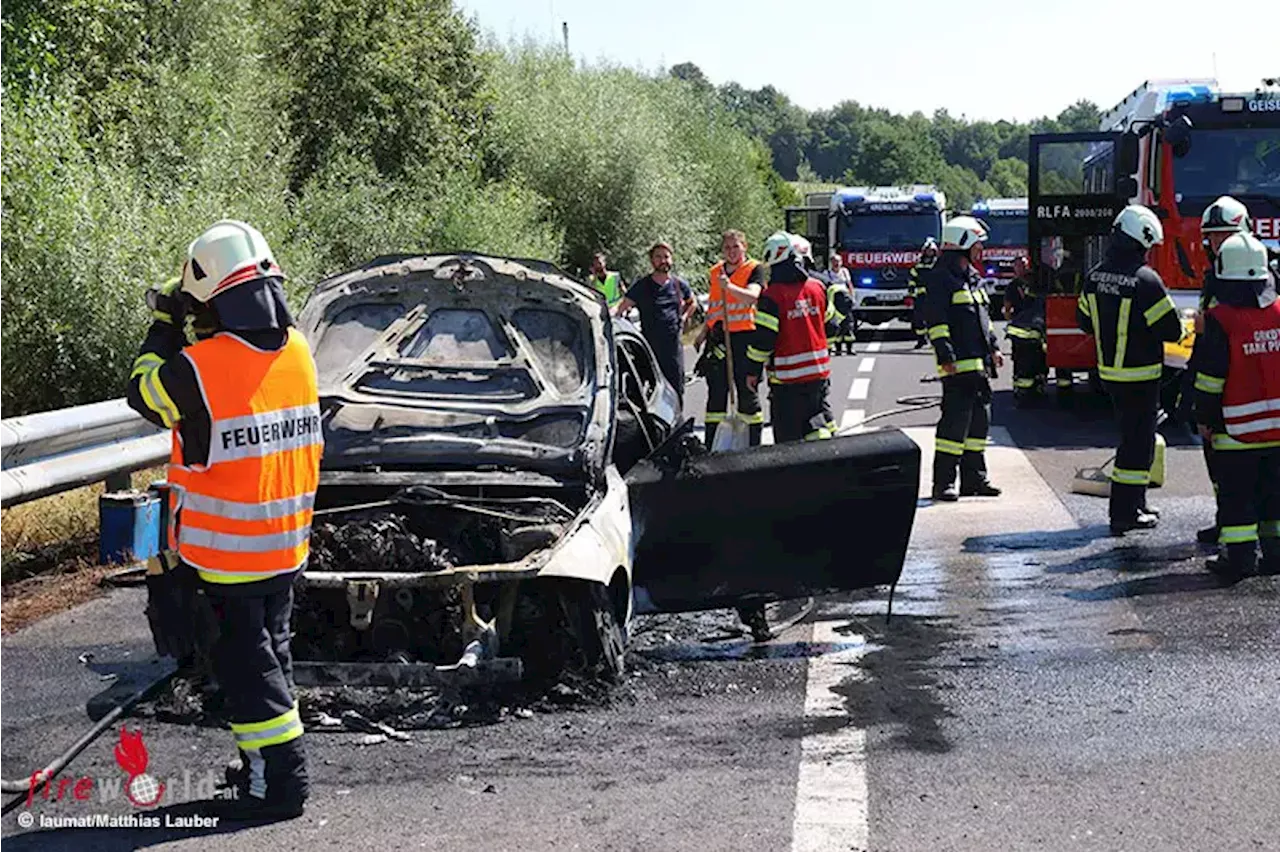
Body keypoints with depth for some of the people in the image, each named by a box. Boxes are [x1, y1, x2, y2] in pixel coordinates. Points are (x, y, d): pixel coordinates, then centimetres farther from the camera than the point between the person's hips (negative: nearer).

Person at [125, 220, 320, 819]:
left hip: (225, 553, -6)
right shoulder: (297, 350, -3)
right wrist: (200, 334, 15)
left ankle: (282, 779, 4)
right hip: (287, 544, 7)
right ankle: (267, 764, 32)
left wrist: (165, 326, 9)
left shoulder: (198, 367, -23)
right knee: (271, 652, 20)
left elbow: (143, 391, -1)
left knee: (245, 665, 3)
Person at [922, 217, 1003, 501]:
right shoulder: (941, 278, -10)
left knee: (979, 420, 12)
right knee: (956, 420, -11)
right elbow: (936, 321, -16)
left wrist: (993, 348, 21)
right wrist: (946, 358, -21)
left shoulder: (973, 278, 19)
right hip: (959, 365, -10)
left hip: (980, 364, 10)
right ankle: (943, 483, -6)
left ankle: (974, 479, 20)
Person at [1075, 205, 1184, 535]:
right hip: (1140, 376, -7)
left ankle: (1135, 505, 27)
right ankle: (1125, 513, 2)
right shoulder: (1146, 280, -20)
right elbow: (1172, 329, -15)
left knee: (1132, 436, 20)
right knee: (1138, 441, 1)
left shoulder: (1095, 276, 1)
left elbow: (1084, 321, 13)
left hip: (1108, 372, 7)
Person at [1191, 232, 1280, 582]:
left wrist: (1205, 418, 0)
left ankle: (1239, 557, 2)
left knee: (1236, 492, 2)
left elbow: (1210, 378, -11)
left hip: (1238, 428, -5)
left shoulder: (1221, 319, -14)